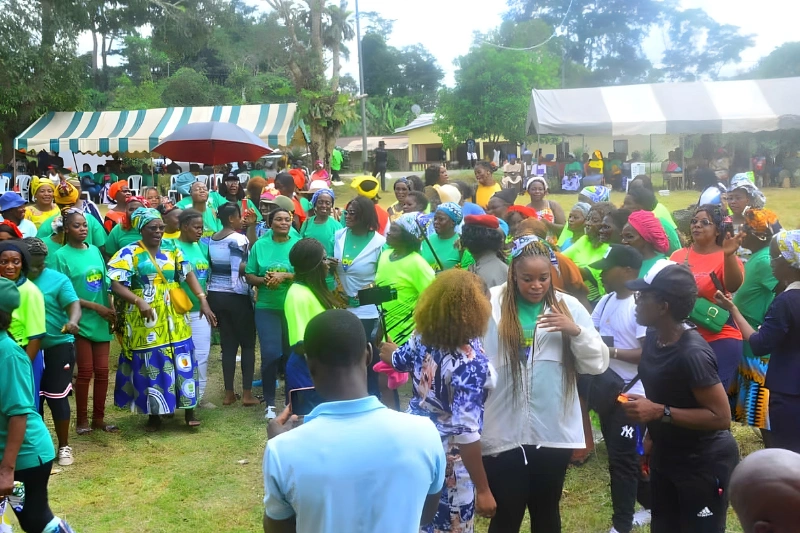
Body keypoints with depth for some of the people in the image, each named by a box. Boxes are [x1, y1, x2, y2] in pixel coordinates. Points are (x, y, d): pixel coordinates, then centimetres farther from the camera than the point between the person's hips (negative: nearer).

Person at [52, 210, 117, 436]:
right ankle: (81, 419, 15)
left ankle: (99, 418, 19)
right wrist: (96, 307, -14)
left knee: (102, 371, 7)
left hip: (101, 321, 5)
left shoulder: (95, 251, 8)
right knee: (85, 372, 0)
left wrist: (112, 309, 1)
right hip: (81, 321, -5)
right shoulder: (62, 255, -8)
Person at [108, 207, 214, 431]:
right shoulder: (129, 253, -7)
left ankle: (189, 410, 17)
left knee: (182, 364, 6)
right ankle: (154, 414, 19)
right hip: (146, 323, -3)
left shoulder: (172, 250, 6)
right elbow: (115, 284, -13)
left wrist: (203, 300, -4)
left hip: (174, 322, 4)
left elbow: (188, 274, 7)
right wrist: (138, 301, -27)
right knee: (151, 367, 5)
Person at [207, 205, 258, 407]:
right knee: (248, 343, 4)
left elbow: (211, 267, 9)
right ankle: (247, 393, 3)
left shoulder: (212, 239, 11)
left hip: (215, 295, 7)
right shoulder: (239, 238, -11)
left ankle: (229, 393, 13)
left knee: (227, 344, 11)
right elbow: (241, 267, -20)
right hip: (237, 296, -6)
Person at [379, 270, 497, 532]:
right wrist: (483, 489, -22)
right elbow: (465, 432, -30)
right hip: (449, 460, -6)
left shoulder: (421, 338, -7)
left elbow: (398, 361, 16)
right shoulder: (469, 361, -30)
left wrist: (391, 352, 41)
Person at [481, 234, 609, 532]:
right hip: (502, 433, -2)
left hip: (554, 432, 2)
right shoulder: (491, 305, -5)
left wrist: (576, 331, -15)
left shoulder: (568, 306, 2)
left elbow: (598, 363, 1)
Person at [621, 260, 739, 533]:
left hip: (704, 464, -8)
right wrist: (652, 434, 12)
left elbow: (721, 417, -26)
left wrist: (659, 413, -29)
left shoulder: (692, 353, -29)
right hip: (666, 455, 8)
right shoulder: (654, 336, -4)